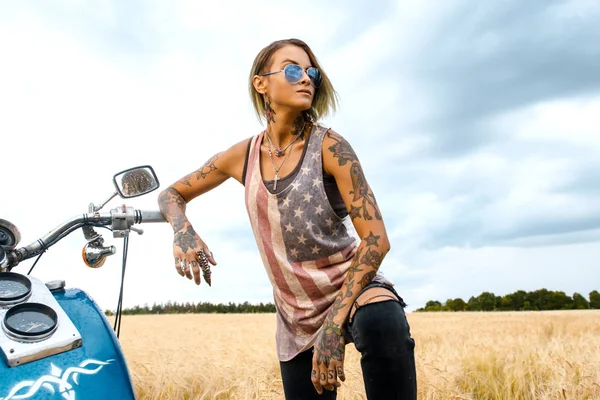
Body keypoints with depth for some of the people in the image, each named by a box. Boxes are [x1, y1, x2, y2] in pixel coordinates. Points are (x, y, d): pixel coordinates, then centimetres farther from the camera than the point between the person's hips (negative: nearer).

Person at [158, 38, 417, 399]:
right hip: (297, 316, 4)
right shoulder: (244, 155, -3)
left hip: (353, 287, -3)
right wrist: (183, 231, -13)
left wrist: (334, 324, -28)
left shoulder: (329, 146, -14)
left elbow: (376, 239, -19)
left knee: (382, 323, -36)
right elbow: (172, 194, 11)